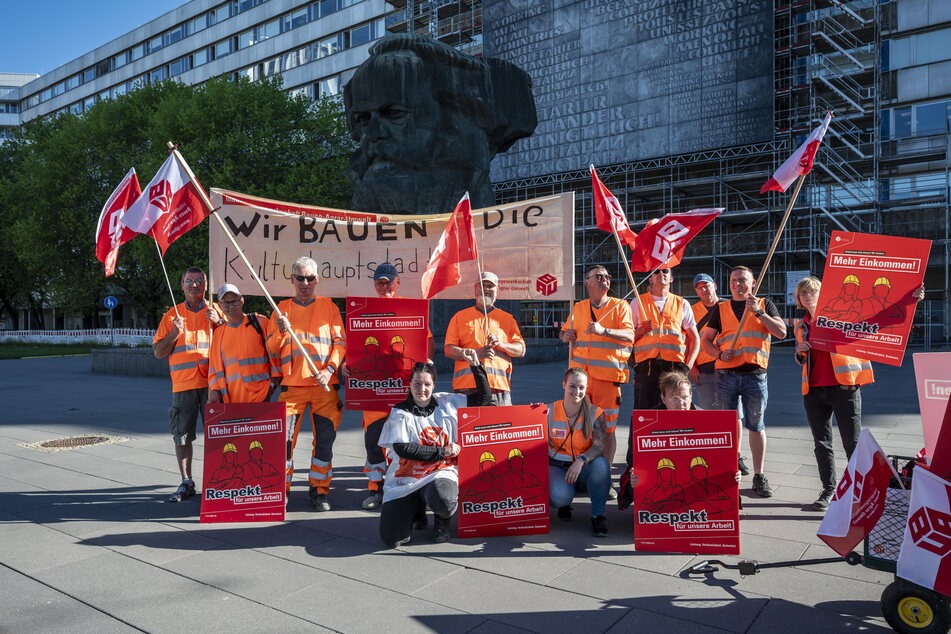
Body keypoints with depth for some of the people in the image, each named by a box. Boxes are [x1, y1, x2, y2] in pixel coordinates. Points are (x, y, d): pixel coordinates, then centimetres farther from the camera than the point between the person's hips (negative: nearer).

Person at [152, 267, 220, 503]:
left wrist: (219, 322, -9)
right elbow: (158, 352, 9)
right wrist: (175, 333, -7)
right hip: (183, 384, 1)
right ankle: (186, 483, 15)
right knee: (182, 436, 5)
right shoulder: (172, 315, 11)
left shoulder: (215, 311, 9)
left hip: (212, 383, -1)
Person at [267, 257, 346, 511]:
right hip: (292, 385, 0)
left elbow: (341, 342, 4)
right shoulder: (282, 309, 11)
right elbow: (272, 350, 8)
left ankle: (320, 491, 16)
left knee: (325, 440, 3)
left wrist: (329, 369, -11)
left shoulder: (329, 307, 9)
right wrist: (281, 331, -12)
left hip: (325, 385, 0)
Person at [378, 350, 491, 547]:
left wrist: (476, 366, 2)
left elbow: (483, 398, 11)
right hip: (404, 480, 0)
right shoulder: (399, 413, -1)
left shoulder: (447, 403, 5)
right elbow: (403, 449, -13)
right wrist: (443, 452, -12)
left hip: (441, 472, 0)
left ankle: (442, 520, 4)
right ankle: (417, 510, 21)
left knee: (442, 500, -38)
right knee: (392, 539, -14)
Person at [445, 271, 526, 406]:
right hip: (466, 386, -1)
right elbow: (448, 350, 6)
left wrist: (500, 344, -8)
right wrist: (476, 353, -11)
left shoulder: (508, 319, 18)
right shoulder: (460, 317, 15)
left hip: (499, 386, 1)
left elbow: (521, 350, 12)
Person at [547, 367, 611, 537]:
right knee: (559, 497, -33)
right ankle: (564, 505, 10)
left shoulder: (595, 413, -6)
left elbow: (599, 446, -20)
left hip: (584, 468, 1)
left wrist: (580, 461, -36)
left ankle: (598, 515, -16)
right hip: (557, 466, 0)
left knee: (601, 463, -35)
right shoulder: (550, 411, -4)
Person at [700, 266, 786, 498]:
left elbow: (781, 332, -2)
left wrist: (758, 312, -10)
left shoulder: (765, 304, 10)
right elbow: (705, 340, 10)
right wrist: (719, 354, -9)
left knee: (756, 425, 4)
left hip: (755, 373, -1)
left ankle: (759, 476, 13)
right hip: (726, 373, 1)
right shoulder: (721, 308, 12)